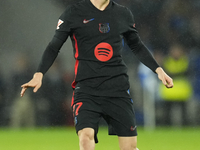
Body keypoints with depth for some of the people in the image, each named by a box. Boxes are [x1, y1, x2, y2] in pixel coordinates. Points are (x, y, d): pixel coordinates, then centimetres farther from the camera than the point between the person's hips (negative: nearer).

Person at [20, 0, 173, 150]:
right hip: (86, 89, -3)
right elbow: (53, 47, 3)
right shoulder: (74, 13, 0)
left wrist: (158, 70, 17)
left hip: (118, 88, 3)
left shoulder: (124, 14, 11)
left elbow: (137, 46, 25)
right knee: (86, 136, -24)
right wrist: (39, 74, -10)